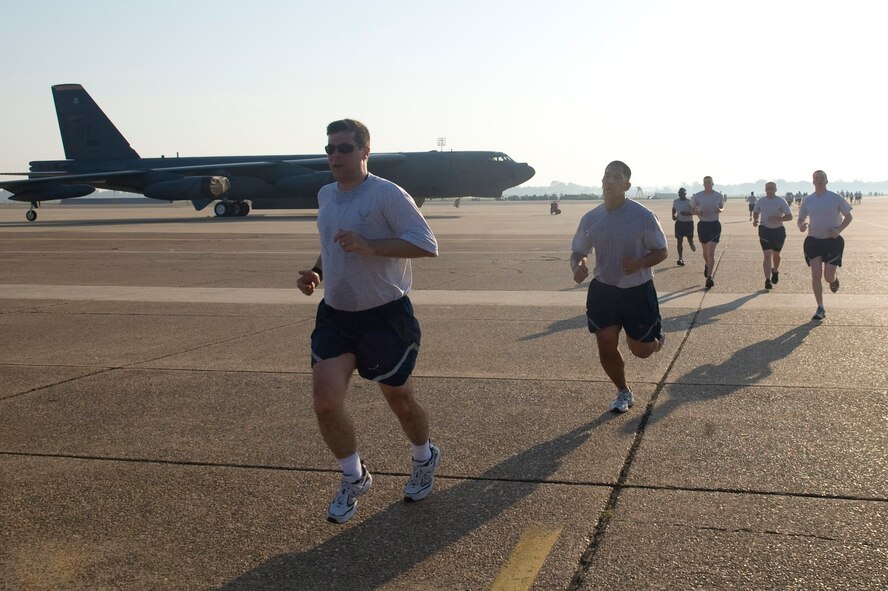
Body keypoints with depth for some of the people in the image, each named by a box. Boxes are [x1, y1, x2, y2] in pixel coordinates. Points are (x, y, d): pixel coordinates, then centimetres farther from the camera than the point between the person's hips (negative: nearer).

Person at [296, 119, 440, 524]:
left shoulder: (387, 194, -15)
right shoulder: (325, 195, 8)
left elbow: (427, 244, -22)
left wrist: (370, 247, -31)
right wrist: (315, 272, 5)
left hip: (386, 316, -5)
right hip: (335, 314, 6)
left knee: (400, 401, 12)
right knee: (326, 403, -8)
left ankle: (424, 460, 43)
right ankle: (353, 479, 16)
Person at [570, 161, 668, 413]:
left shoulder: (643, 216, -14)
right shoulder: (590, 218, -3)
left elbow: (661, 251, -6)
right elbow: (577, 252, 8)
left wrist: (639, 264, -26)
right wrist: (576, 268, -16)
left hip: (638, 291, -3)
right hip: (603, 290, 3)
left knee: (641, 350, 6)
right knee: (606, 347, -1)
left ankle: (656, 338, 45)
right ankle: (623, 392, 25)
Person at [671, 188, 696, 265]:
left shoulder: (689, 202, -7)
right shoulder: (675, 202, 5)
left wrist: (687, 213, -24)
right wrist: (673, 216, 3)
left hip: (689, 223, -3)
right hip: (679, 223, 3)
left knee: (690, 240, 1)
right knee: (679, 241, -3)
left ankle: (692, 246, 40)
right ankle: (681, 259, 0)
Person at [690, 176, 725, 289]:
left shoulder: (719, 196, -1)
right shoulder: (697, 196, -3)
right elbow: (692, 210, 5)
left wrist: (720, 210, -9)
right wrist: (701, 213, -15)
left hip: (715, 225, -2)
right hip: (703, 224, 2)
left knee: (711, 252, -12)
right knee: (705, 250, 17)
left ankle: (709, 277, -17)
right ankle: (707, 266, 48)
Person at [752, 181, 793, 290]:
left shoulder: (781, 202, -6)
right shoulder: (760, 202, 2)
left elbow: (789, 216, -8)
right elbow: (756, 212, 18)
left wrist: (777, 218, -23)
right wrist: (755, 220, -4)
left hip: (778, 231, 0)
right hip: (765, 231, 0)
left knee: (776, 254, 15)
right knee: (767, 255, -10)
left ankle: (775, 271, 45)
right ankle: (767, 280, -14)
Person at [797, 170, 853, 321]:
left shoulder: (835, 198, -5)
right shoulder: (807, 200, 2)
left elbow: (848, 216, 2)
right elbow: (801, 218, 12)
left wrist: (839, 230, -15)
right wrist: (801, 226, -12)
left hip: (833, 241, -2)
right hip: (814, 240, 2)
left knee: (828, 277, -7)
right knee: (816, 275, -7)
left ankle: (835, 280, 34)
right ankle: (820, 309, 3)